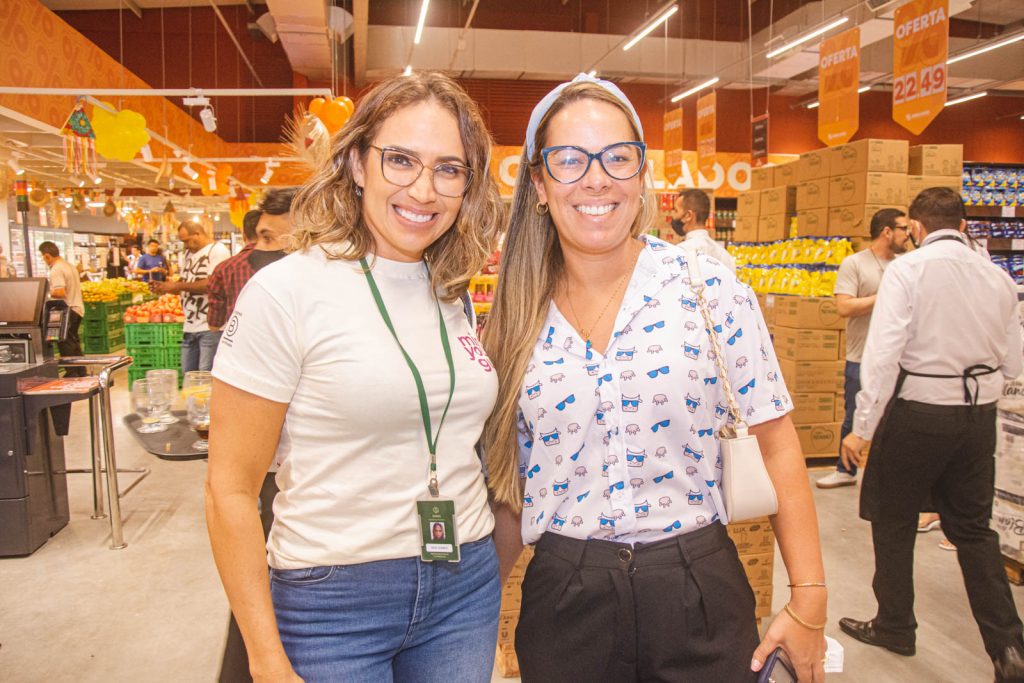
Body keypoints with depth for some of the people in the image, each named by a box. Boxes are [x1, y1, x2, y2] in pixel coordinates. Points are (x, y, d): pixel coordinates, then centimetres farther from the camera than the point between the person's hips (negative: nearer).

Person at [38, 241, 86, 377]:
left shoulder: (56, 270, -15)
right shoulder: (70, 266, 14)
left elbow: (60, 292, -25)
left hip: (67, 310, -10)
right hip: (78, 308, 10)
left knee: (65, 344, -3)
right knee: (73, 341, 17)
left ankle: (71, 373, -1)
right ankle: (81, 373, 21)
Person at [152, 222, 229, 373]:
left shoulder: (218, 251, -8)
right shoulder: (188, 254, 18)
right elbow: (185, 285, 22)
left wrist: (177, 286, -16)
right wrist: (164, 287, 3)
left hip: (210, 326, -8)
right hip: (190, 325, 8)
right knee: (187, 373, 11)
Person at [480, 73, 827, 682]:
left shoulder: (709, 288, -8)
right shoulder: (519, 319, -1)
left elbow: (776, 444, -4)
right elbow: (508, 470, 7)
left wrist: (809, 600, -5)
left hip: (696, 591, -1)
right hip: (562, 601, 2)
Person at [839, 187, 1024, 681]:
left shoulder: (907, 269, -12)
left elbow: (883, 353, -19)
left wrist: (862, 428, -14)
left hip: (918, 412, -5)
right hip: (980, 413, 5)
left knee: (893, 522, 14)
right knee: (973, 528, 19)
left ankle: (894, 627, 29)